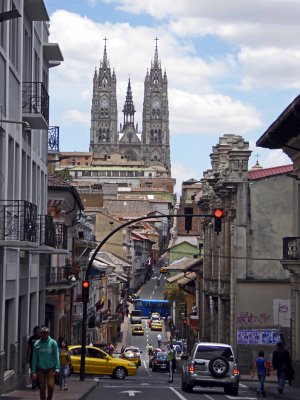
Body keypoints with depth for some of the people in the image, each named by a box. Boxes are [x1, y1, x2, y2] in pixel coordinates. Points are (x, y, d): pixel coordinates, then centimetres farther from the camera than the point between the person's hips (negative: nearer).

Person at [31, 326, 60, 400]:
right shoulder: (37, 344, 1)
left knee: (50, 386, -11)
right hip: (40, 369, 1)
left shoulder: (53, 343, -3)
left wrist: (57, 368, -11)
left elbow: (56, 356, -3)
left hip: (50, 368, -1)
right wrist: (33, 371, -1)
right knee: (42, 388, 4)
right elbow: (34, 358, 3)